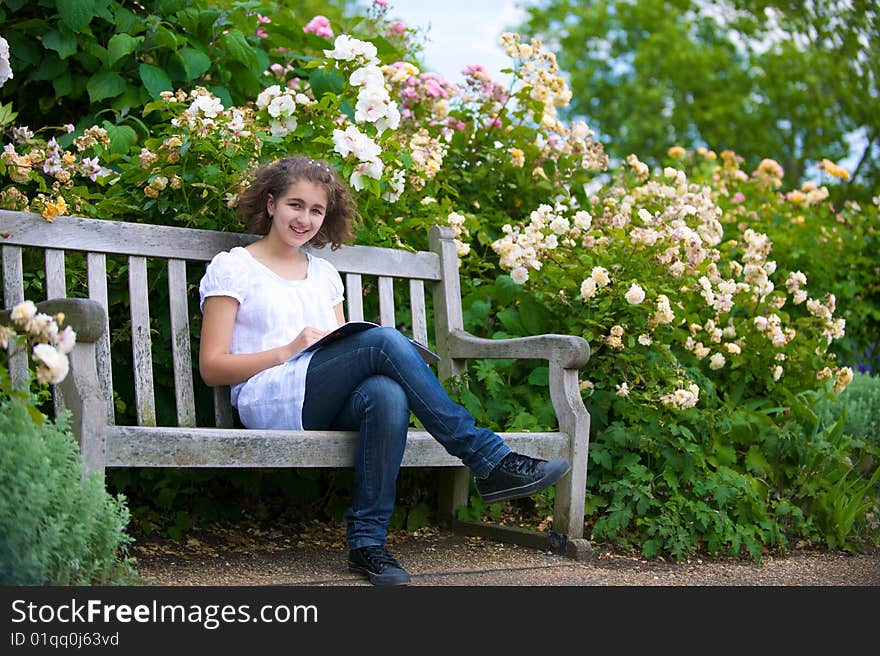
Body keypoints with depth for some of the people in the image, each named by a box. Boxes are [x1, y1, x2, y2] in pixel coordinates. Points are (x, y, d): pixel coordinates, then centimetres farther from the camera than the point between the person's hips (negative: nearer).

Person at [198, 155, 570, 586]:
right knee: (384, 340, -28)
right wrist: (289, 350, -11)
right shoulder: (232, 268, 10)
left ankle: (367, 540, -30)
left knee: (388, 393, -34)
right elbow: (212, 368, 2)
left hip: (327, 408, 5)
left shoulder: (323, 273, 26)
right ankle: (490, 461, -27)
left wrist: (346, 348, -4)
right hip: (267, 401, -5)